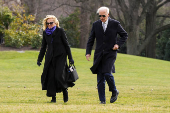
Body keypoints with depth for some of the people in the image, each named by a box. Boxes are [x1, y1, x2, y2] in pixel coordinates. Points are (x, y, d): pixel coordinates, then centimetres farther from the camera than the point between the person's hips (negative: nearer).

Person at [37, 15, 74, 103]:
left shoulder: (60, 31, -3)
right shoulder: (45, 33, 8)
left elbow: (66, 45, 0)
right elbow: (43, 47, 17)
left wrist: (70, 58, -2)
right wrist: (39, 59, 13)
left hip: (60, 57, -4)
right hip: (50, 57, 4)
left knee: (59, 76, -14)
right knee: (50, 77, -3)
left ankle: (65, 92, 11)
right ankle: (53, 97, 3)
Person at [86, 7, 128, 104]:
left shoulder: (115, 24, -1)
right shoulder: (96, 25, 7)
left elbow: (125, 35, 9)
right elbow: (91, 40, 11)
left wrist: (118, 44, -7)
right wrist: (88, 52, 1)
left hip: (110, 53, -3)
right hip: (99, 54, 3)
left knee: (107, 73, -19)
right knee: (100, 78, 0)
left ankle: (114, 92, 6)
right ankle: (102, 100, 5)